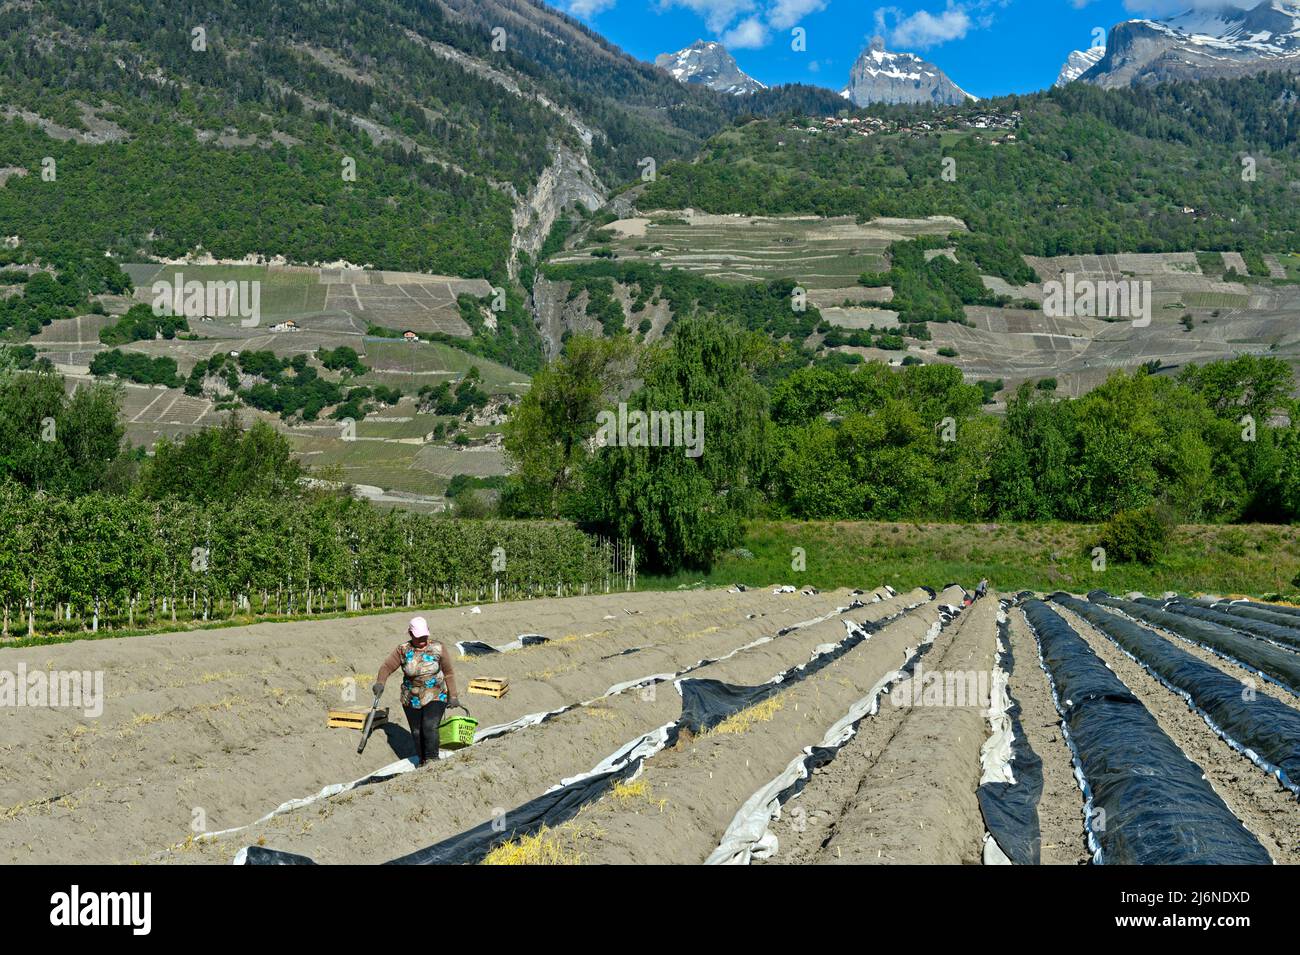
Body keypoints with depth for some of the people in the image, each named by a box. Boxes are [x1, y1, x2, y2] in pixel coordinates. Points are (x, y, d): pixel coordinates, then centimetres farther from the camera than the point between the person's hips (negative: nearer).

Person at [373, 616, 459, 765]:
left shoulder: (438, 649, -4)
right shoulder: (403, 650, -3)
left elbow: (449, 673, 4)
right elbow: (387, 666, -5)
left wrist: (453, 696, 3)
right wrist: (380, 683, -24)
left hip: (435, 698, -2)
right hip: (411, 700, 2)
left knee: (430, 727, -20)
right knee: (417, 732, 9)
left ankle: (432, 760, -11)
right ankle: (421, 762, 25)